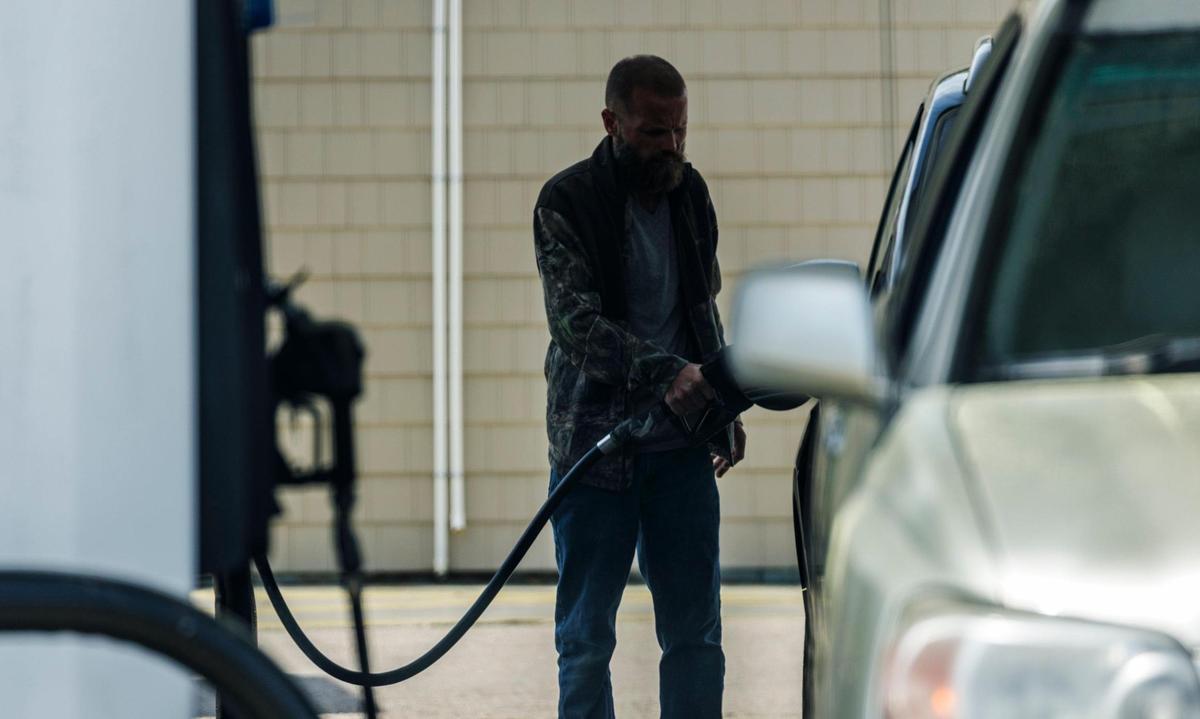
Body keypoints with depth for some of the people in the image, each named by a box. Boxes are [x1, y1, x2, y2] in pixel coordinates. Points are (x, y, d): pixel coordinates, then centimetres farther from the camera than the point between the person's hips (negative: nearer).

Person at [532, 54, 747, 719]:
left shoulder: (690, 195, 8)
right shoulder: (568, 202, -10)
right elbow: (575, 321, -22)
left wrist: (725, 409, 17)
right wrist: (665, 372, -34)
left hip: (681, 443, 5)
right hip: (595, 443, -5)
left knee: (695, 631, 6)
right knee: (586, 637, 2)